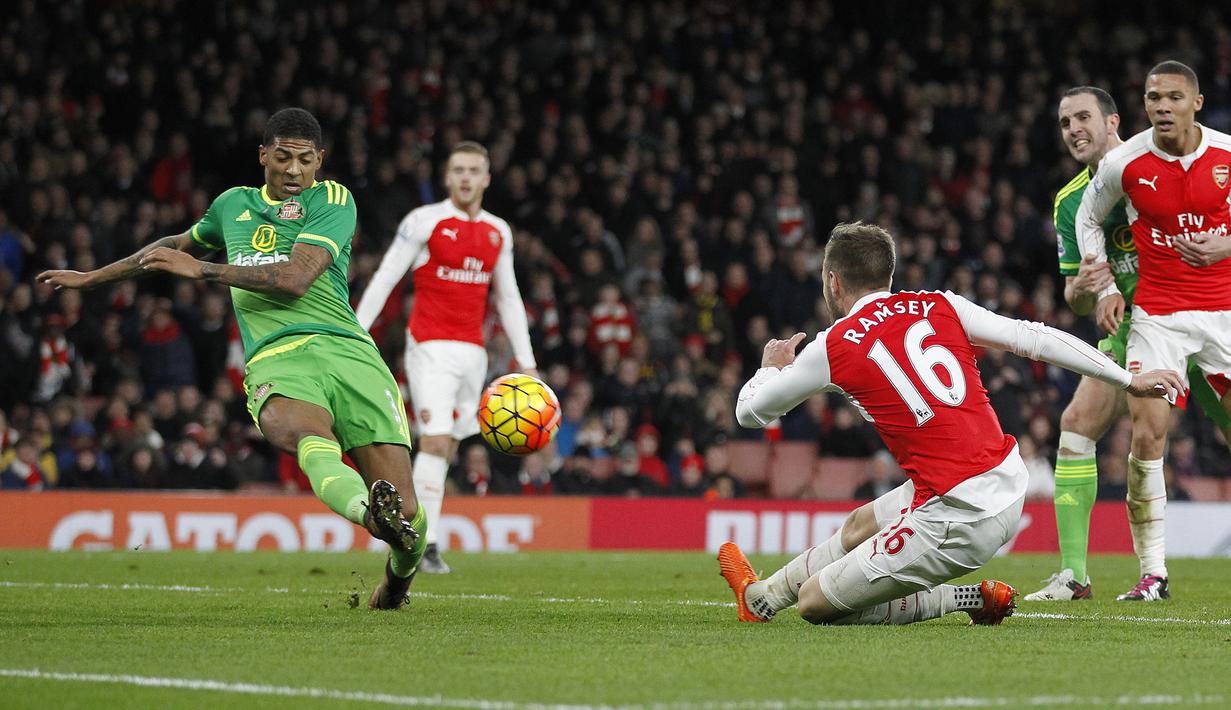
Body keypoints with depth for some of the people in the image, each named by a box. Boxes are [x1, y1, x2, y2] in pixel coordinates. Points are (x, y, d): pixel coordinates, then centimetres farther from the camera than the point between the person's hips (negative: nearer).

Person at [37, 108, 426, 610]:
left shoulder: (333, 200, 11)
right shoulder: (234, 206, 25)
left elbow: (295, 280, -4)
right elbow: (179, 247, 46)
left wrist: (201, 270, -1)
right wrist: (92, 278, 55)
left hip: (347, 351, -1)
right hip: (275, 361, 1)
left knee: (407, 515, -16)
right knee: (310, 437, -40)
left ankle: (394, 586, 16)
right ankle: (370, 513, -70)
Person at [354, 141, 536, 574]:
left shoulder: (498, 232, 12)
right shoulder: (424, 221, -3)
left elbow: (508, 298, 18)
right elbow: (384, 279, -3)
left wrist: (525, 361, 14)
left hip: (473, 351, 5)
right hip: (431, 347, -5)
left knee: (447, 447, 5)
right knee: (436, 441, -16)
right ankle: (426, 546, -17)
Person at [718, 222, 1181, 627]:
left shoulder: (833, 347, -4)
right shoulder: (939, 307, 6)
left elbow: (751, 412, 9)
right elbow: (1035, 339, 8)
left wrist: (771, 365, 32)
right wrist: (1130, 379, 17)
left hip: (958, 519, -8)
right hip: (1011, 485, 8)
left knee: (816, 601, 5)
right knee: (860, 525, 32)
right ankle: (762, 596, 49)